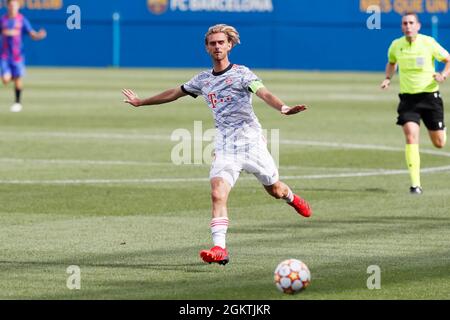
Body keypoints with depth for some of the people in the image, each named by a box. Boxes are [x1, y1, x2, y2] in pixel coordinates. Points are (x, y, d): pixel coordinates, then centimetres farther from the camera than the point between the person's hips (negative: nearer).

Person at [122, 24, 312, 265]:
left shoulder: (241, 74, -4)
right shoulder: (203, 80, 11)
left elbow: (263, 93, -20)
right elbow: (174, 93, 26)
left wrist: (282, 108, -41)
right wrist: (141, 102, 34)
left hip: (250, 140, -3)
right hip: (224, 145, 3)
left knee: (274, 190, 11)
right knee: (217, 194, -18)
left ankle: (290, 197, 49)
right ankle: (219, 248, -26)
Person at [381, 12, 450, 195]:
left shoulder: (428, 43, -9)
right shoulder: (396, 45, 0)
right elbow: (391, 63, 22)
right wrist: (388, 78, 4)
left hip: (430, 96, -1)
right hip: (408, 98, 1)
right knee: (411, 137, -19)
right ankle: (415, 184, -17)